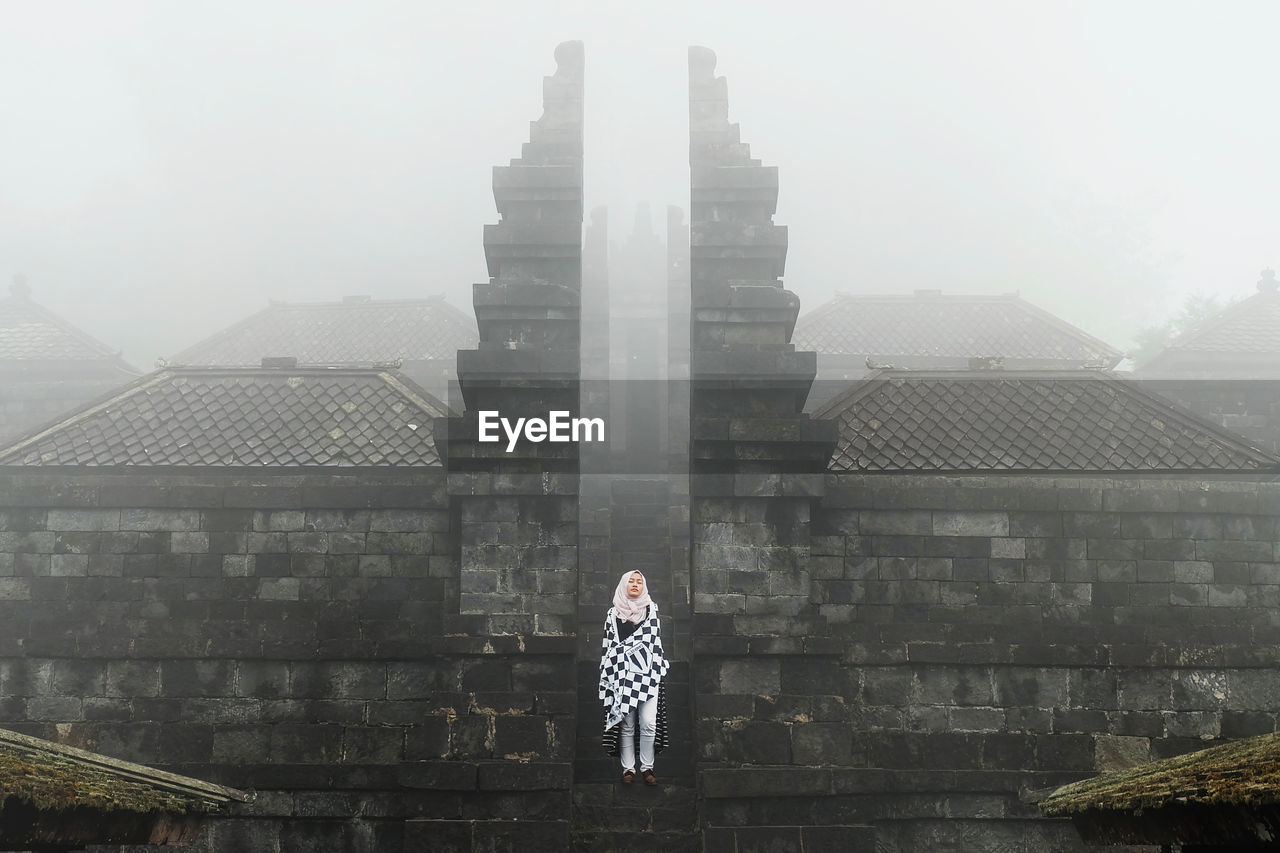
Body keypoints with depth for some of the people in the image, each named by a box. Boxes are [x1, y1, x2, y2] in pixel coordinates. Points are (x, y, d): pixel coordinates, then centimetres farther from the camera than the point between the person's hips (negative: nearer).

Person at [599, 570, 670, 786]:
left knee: (649, 723, -7)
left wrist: (659, 669, 3)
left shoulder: (651, 610, 12)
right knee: (626, 725, 0)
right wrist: (606, 675, 6)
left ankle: (647, 767, 4)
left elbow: (656, 639, 10)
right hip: (623, 675, 0)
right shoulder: (613, 613, 10)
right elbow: (608, 645, 10)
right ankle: (628, 768, 9)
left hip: (648, 674, 0)